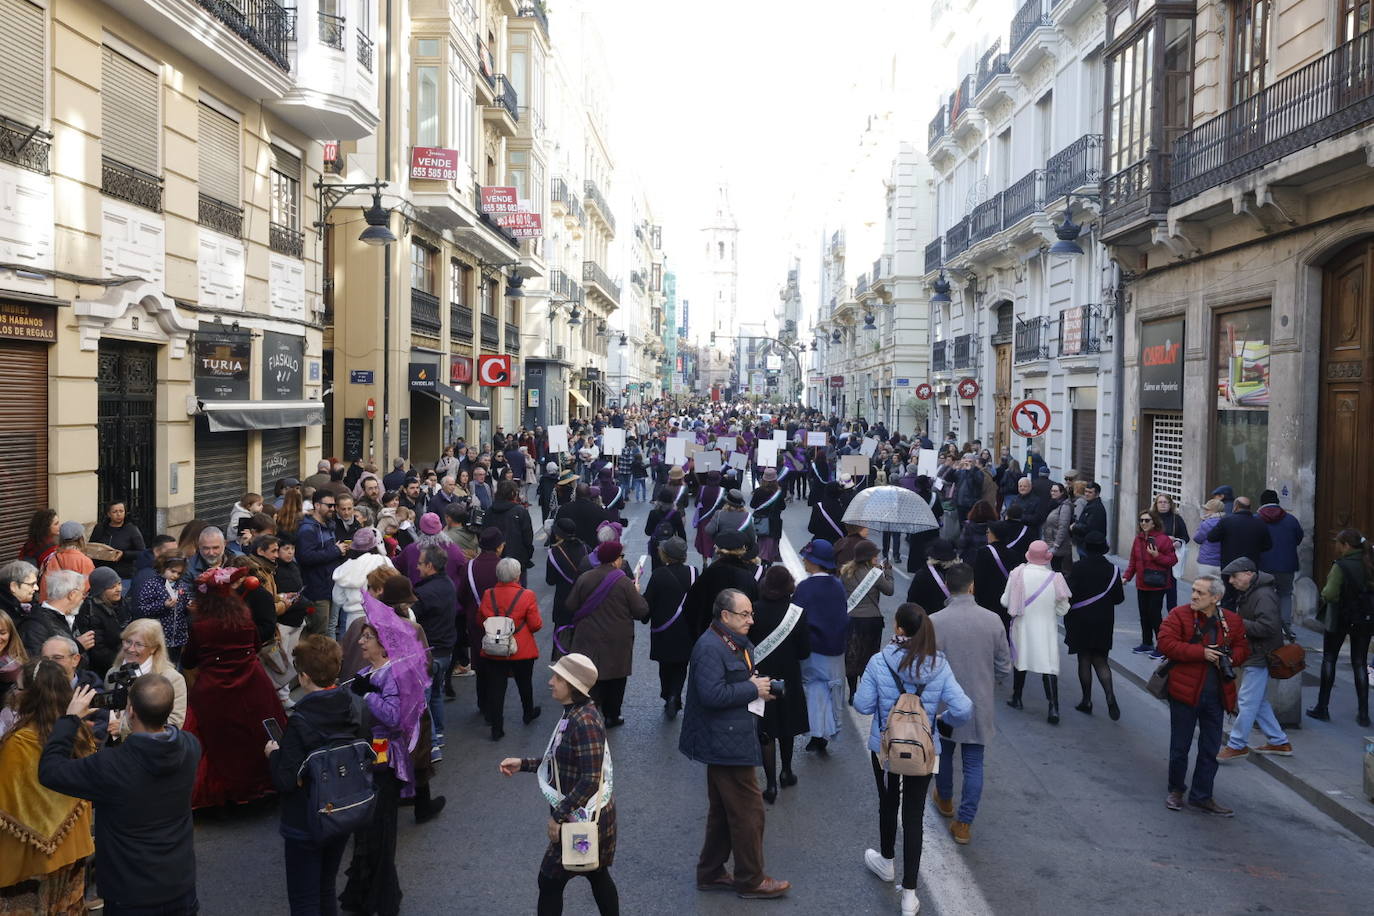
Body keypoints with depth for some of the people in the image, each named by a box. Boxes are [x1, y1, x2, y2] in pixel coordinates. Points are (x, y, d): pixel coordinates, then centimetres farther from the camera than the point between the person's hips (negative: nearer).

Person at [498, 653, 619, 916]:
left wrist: (559, 815, -24)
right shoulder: (575, 713, 3)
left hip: (581, 816, -9)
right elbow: (562, 762, 13)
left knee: (550, 880, 5)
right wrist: (523, 764, 7)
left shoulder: (584, 721, -26)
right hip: (591, 813, 9)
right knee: (597, 875, 21)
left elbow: (590, 779, -28)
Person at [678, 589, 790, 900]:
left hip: (727, 741, 10)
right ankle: (750, 880, 14)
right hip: (727, 743, -10)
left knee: (723, 811, 19)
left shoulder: (738, 642, 11)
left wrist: (756, 685, 3)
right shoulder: (710, 648, -20)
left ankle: (711, 873, 31)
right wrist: (753, 690, -18)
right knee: (749, 811, 0)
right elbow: (712, 694, -28)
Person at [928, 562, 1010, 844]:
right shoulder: (993, 620, -11)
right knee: (974, 764, 10)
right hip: (980, 705, 1)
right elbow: (1004, 667, -3)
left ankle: (945, 800, 45)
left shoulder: (935, 623, -19)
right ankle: (964, 824, 12)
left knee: (944, 754, 23)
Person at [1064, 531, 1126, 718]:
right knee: (1100, 660, 11)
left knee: (1084, 660, 9)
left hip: (1081, 621, -3)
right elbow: (1119, 597, 1)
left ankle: (1087, 701, 15)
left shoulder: (1078, 568, -14)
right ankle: (1110, 697, -8)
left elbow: (1069, 594, -18)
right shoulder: (1112, 569, -5)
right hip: (1104, 623, 3)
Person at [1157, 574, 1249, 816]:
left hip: (1216, 694, 4)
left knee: (1210, 748, 11)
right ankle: (1176, 790, 26)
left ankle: (1201, 796, 24)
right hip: (1185, 691, -3)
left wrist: (1229, 658, -11)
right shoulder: (1179, 615, -8)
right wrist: (1202, 653, -20)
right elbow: (1166, 643, -16)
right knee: (1180, 746, 7)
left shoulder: (1232, 621, 4)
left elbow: (1242, 649, 12)